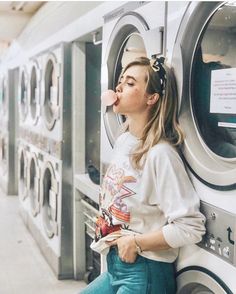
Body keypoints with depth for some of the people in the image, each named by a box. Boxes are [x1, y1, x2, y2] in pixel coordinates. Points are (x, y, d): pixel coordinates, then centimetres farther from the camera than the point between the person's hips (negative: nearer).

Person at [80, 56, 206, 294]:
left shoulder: (161, 154, -22)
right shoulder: (122, 141, 4)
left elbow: (190, 227, -26)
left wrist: (136, 242, -19)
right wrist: (106, 235, 5)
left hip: (145, 272, -8)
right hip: (115, 264, 8)